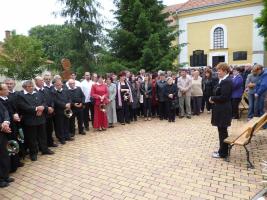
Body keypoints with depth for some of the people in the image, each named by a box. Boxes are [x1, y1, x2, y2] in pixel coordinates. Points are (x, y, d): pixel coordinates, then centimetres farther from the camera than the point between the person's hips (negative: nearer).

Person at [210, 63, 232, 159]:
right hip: (221, 110, 10)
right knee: (222, 131, 18)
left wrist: (212, 98, -12)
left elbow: (223, 97, -24)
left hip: (223, 111, -10)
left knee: (222, 131, 2)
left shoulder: (227, 81, -19)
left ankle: (223, 153, 15)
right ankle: (222, 150, 31)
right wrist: (214, 99, 1)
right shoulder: (223, 80, 11)